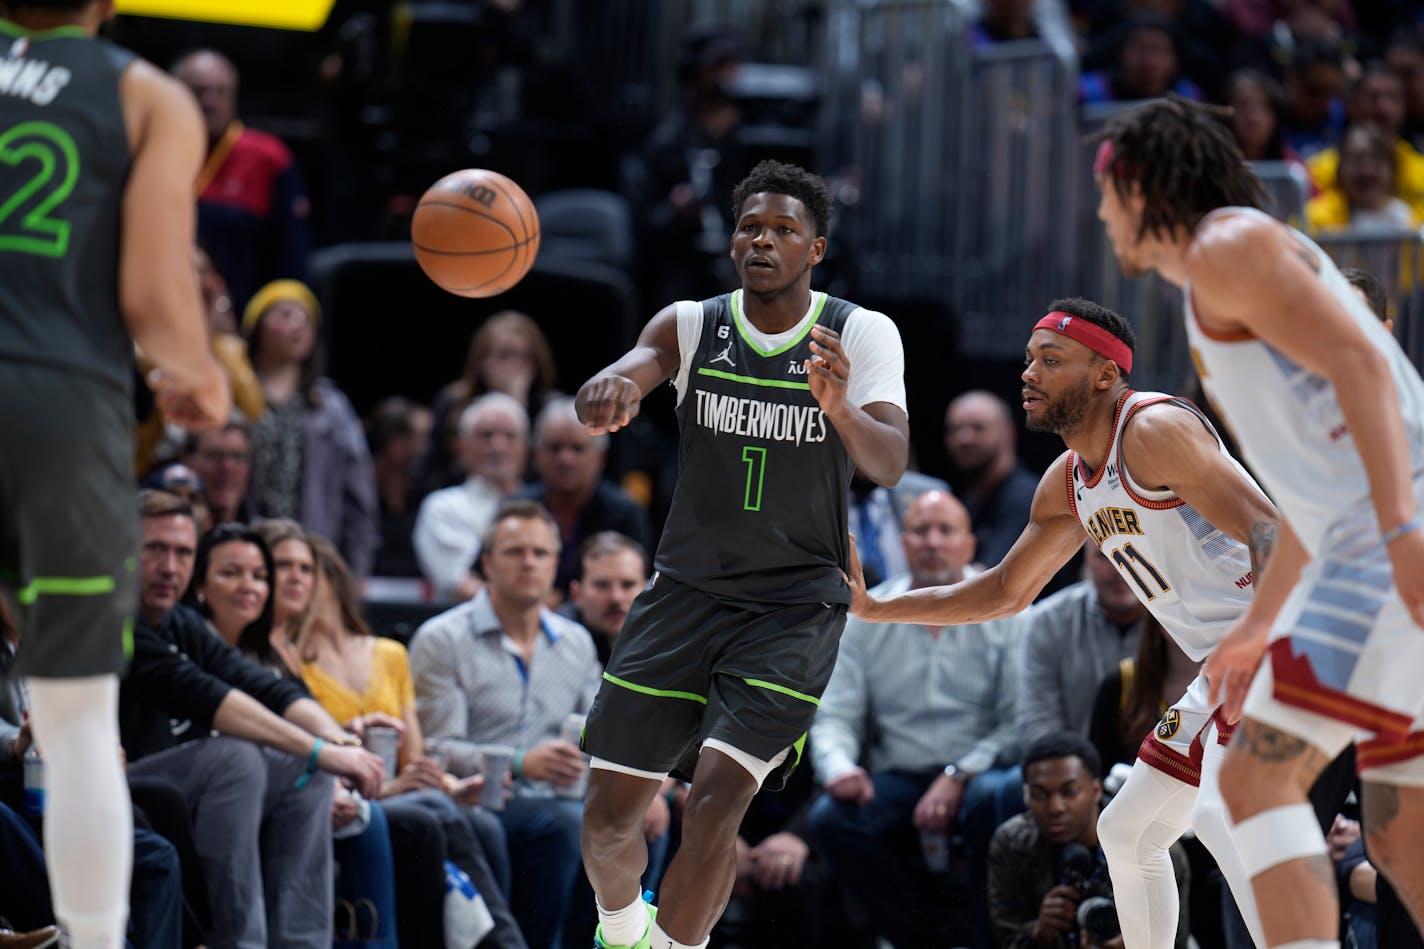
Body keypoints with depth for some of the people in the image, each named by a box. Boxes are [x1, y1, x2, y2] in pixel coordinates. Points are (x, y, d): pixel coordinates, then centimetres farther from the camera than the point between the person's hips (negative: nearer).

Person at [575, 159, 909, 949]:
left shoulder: (862, 335, -6)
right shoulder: (691, 326, -2)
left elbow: (890, 465, -20)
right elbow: (605, 398, -21)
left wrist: (840, 407, -42)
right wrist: (609, 387, -47)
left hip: (795, 608, -2)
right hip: (687, 589, 2)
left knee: (715, 802, -20)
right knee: (609, 811, 3)